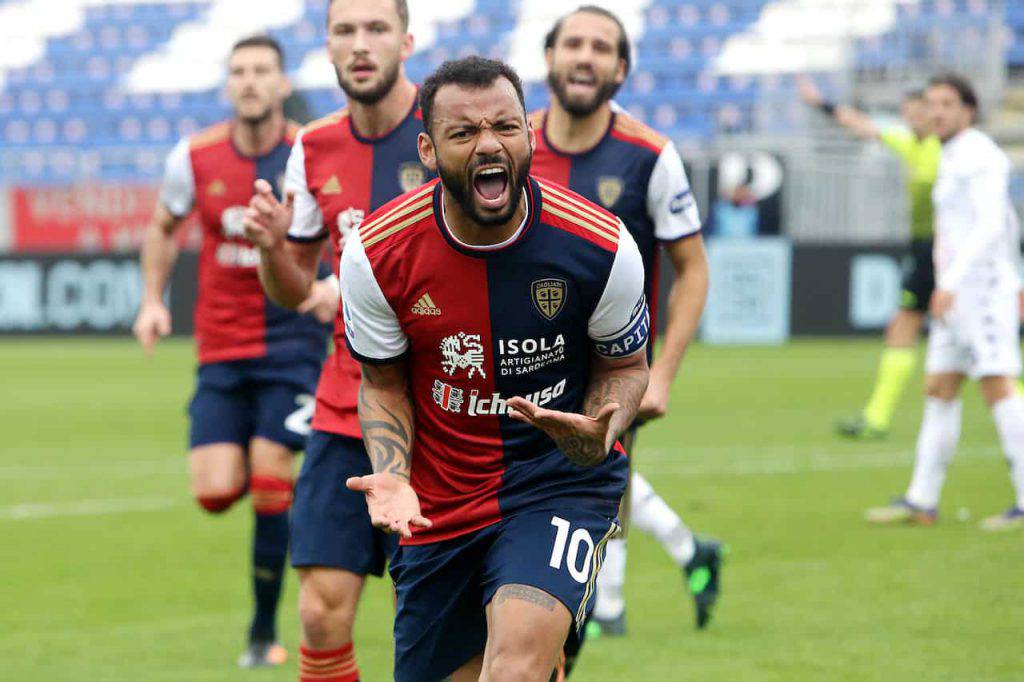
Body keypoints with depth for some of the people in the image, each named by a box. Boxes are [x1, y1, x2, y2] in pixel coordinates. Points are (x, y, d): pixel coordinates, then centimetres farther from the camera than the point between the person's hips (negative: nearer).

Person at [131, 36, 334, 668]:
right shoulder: (195, 158, -1)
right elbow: (164, 228, 17)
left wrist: (339, 283, -19)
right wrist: (153, 300, 7)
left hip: (294, 337, -3)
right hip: (221, 346, 3)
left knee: (270, 477, -11)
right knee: (216, 491, -7)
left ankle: (265, 629, 5)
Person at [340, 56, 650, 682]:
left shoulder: (602, 246, -15)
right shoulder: (377, 253, -12)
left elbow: (627, 368, 2)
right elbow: (383, 382, 4)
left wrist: (598, 438, -20)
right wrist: (391, 476, -15)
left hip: (562, 478, -2)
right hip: (439, 499, 3)